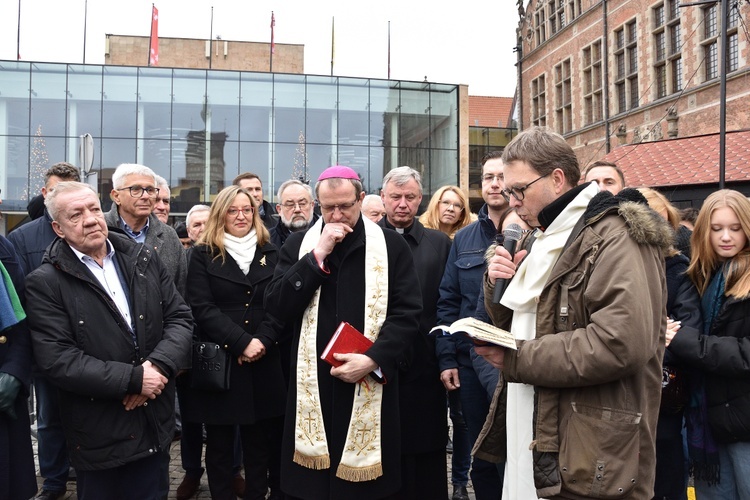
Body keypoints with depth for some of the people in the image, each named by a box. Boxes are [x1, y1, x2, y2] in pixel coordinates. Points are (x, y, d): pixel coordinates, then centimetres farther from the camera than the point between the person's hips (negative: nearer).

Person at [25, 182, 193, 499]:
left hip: (155, 422, 4)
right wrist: (133, 378, -20)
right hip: (98, 434, -4)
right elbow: (57, 359, -17)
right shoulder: (45, 283, -10)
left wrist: (158, 365, -16)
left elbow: (180, 316, 1)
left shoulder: (144, 259, 3)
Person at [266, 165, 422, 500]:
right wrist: (318, 255, -12)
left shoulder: (391, 245, 0)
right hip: (312, 385, 2)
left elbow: (407, 312, -4)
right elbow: (277, 306, -4)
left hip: (370, 386, -1)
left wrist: (373, 360, -16)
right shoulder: (299, 244, 6)